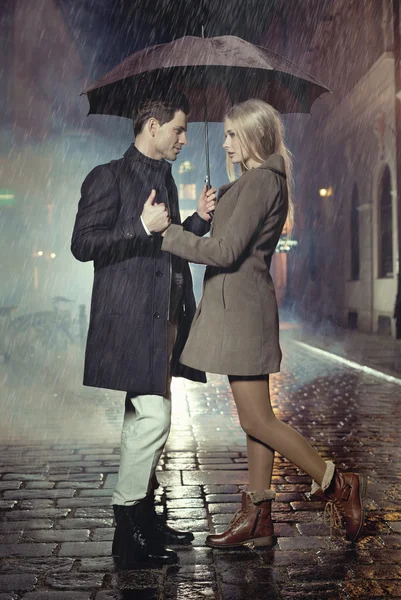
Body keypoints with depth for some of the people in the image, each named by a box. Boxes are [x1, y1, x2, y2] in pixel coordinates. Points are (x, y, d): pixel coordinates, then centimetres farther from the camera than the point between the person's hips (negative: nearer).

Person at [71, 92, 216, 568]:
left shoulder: (164, 179, 19)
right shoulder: (109, 177, -7)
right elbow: (83, 244, -12)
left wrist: (199, 220, 9)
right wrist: (143, 227, -20)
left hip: (163, 318, 9)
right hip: (131, 318, -9)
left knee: (144, 420, 14)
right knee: (153, 417, -13)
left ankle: (142, 515, 25)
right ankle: (127, 526, 0)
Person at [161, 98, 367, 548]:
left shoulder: (261, 181, -14)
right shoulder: (257, 180, 17)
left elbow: (226, 251, -21)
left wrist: (165, 234, -15)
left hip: (242, 306, -10)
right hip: (237, 306, 10)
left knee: (257, 420, -3)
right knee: (255, 419, 11)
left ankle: (338, 486, 10)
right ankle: (257, 518, 20)